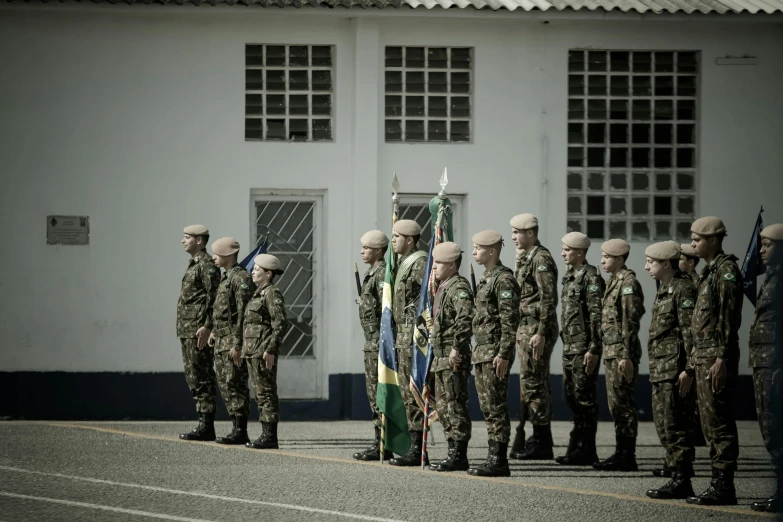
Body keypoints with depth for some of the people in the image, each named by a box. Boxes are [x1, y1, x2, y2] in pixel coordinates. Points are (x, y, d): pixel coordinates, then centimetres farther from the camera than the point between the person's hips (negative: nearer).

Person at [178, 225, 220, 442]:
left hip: (199, 330, -11)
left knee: (201, 378, -10)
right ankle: (204, 424, 13)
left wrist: (207, 326, -25)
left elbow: (214, 296, -19)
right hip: (187, 331, 11)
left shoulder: (206, 265, -11)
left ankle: (206, 427, -9)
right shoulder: (193, 264, 20)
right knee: (194, 377, 11)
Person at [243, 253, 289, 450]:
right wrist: (246, 350, 20)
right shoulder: (259, 293, 18)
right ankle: (266, 435, 12)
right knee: (260, 394, 10)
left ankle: (270, 437, -7)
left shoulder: (272, 294, -11)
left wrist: (270, 349, -23)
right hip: (252, 350, 10)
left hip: (264, 351, -10)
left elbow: (281, 323, -18)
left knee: (266, 393, -8)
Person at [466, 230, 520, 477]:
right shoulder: (485, 279, 18)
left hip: (495, 353, -10)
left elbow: (510, 320, -18)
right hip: (482, 352, 10)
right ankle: (494, 456, 14)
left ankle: (498, 460, -8)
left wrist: (503, 354, -23)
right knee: (488, 408, 10)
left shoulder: (503, 279, -13)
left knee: (496, 408, -9)